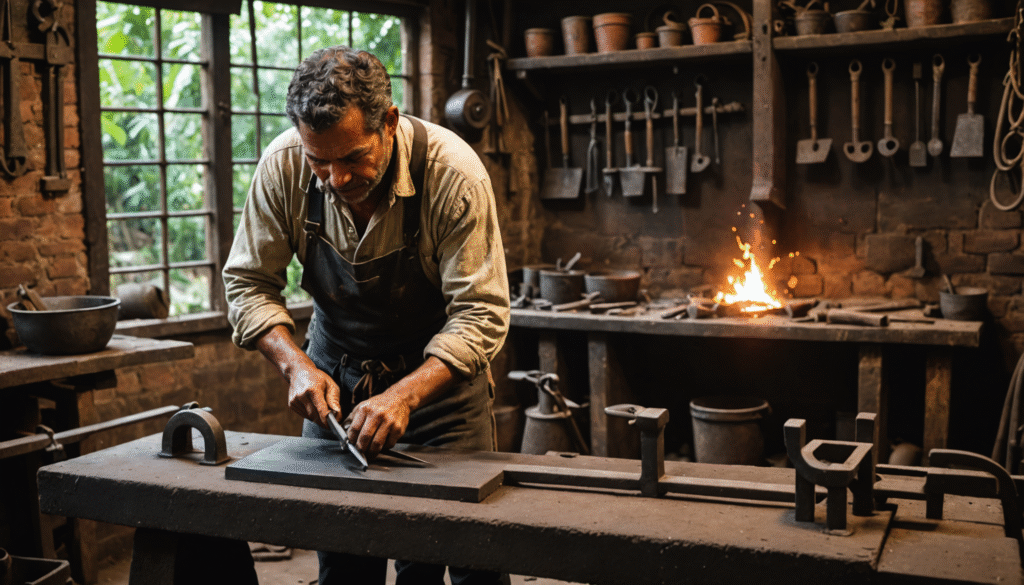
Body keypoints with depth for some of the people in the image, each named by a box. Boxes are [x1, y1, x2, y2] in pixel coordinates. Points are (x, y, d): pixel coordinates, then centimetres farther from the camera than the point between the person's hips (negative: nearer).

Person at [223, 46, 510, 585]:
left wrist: (405, 394, -36)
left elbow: (481, 315, -25)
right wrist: (296, 365, -23)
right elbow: (248, 282, -7)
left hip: (440, 368, -2)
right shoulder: (283, 165, -18)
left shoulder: (453, 172, -27)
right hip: (335, 367, 3)